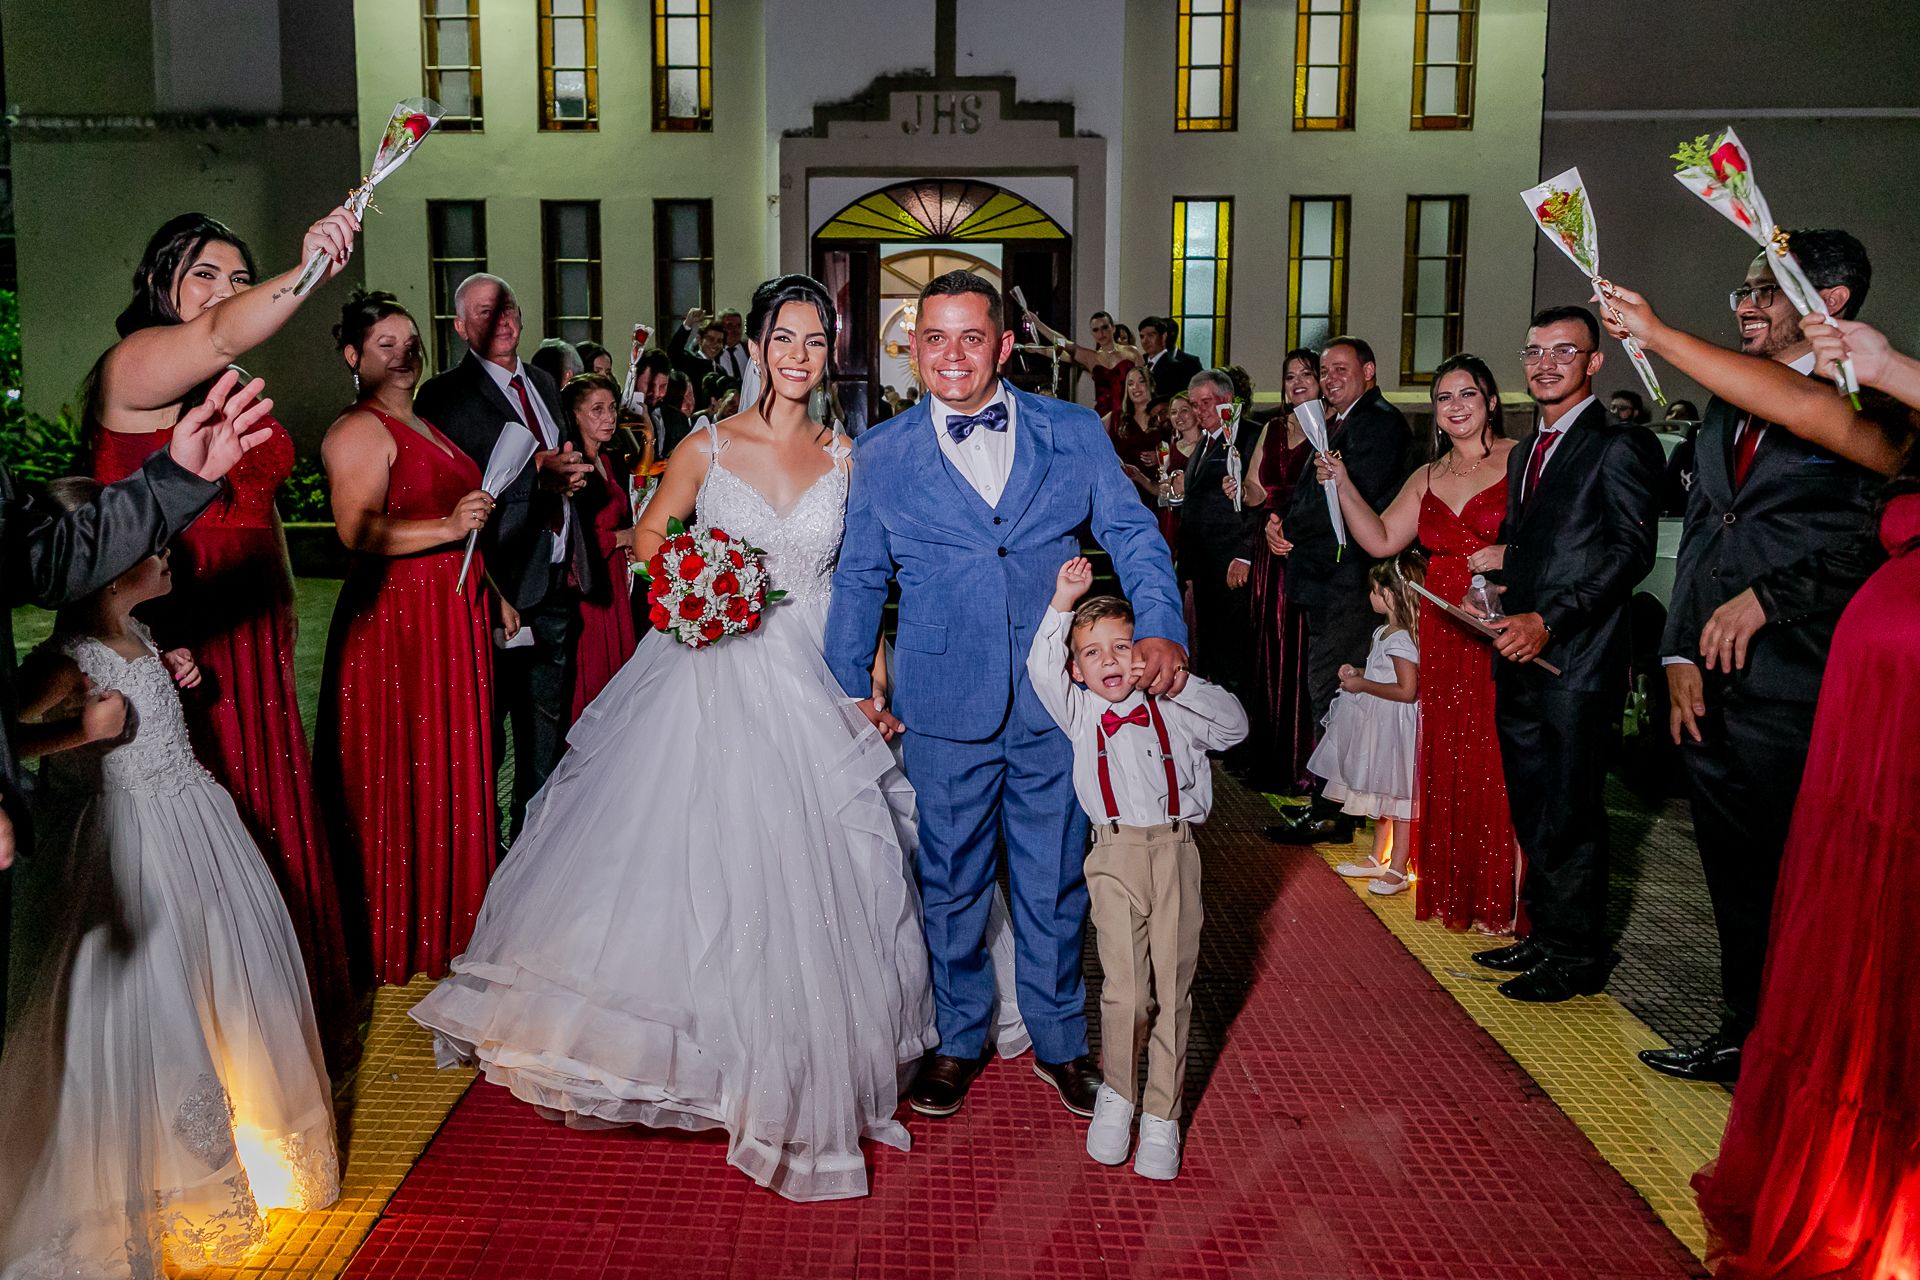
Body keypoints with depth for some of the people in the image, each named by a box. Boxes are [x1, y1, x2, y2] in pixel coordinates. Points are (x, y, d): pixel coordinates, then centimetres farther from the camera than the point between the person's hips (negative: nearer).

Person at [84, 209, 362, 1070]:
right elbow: (219, 336, -30)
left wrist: (282, 605, 12)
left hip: (251, 633, 8)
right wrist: (309, 272, -44)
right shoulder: (135, 363, -8)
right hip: (172, 637, -8)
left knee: (266, 816, 14)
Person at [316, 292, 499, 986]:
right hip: (393, 618, -9)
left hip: (453, 615, 9)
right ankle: (399, 937, 9)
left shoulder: (424, 425, 19)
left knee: (453, 766, 13)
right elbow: (358, 531, -22)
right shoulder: (359, 430, -10)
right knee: (403, 776, -2)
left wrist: (495, 588, 22)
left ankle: (449, 919, 25)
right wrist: (448, 526, -29)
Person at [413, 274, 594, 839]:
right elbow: (453, 490, -18)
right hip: (503, 584, -7)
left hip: (558, 580, 7)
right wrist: (535, 473, -25)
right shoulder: (444, 394, -8)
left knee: (548, 724, 17)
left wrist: (570, 474, 3)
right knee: (485, 730, 1)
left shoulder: (543, 384, 16)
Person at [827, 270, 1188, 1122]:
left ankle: (1060, 1042, 33)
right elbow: (858, 577, 9)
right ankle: (958, 1039, 34)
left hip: (1056, 701, 0)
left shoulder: (1075, 434, 2)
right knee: (951, 883, 13)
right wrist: (853, 682, 8)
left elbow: (1132, 534, 0)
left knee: (1056, 883, 12)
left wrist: (1161, 627, -16)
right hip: (944, 709, 0)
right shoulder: (880, 455, 3)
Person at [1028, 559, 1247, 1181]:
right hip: (1115, 854, -1)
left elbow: (1234, 724, 3)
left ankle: (1162, 1116, 16)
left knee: (1173, 987, 3)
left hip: (1176, 850, 1)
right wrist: (1063, 603, -10)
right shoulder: (1079, 713, 11)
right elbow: (1041, 670, -2)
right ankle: (1116, 1095, 18)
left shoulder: (1172, 710, 13)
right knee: (1125, 989, -8)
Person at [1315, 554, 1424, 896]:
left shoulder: (1400, 639, -22)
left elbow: (1406, 690, -27)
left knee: (1397, 794, -1)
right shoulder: (1384, 632, 9)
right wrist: (1358, 673, 7)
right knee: (1381, 792, 19)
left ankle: (1398, 870, 8)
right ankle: (1377, 859, 31)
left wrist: (1362, 685, -20)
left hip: (1396, 726, -11)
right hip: (1378, 725, 11)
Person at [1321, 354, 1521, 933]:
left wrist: (1510, 553, -20)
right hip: (1444, 633, 6)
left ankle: (1506, 896, 6)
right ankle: (1455, 890, 22)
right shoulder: (1426, 478, 16)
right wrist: (1342, 485, 1)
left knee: (1500, 758, -5)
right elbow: (1381, 540, 9)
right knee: (1447, 754, 10)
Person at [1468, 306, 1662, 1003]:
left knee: (1569, 814, -1)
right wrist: (1507, 613, 7)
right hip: (1519, 658, 8)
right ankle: (1544, 935, 27)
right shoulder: (1525, 452, 20)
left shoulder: (1620, 445, -7)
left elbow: (1632, 551, -15)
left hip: (1576, 659, -8)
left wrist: (1549, 620, -21)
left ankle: (1578, 955, 12)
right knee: (1532, 810, 15)